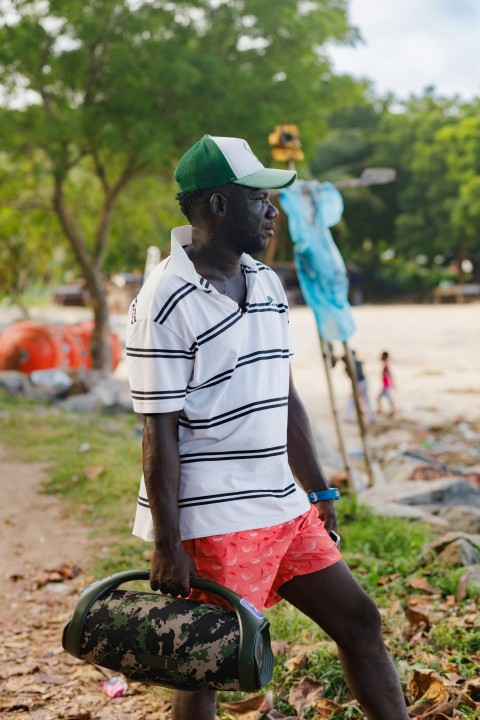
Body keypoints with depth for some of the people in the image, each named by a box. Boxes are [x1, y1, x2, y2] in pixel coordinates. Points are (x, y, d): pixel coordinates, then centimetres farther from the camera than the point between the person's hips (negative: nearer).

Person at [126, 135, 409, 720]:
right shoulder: (166, 303, -15)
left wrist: (318, 492, 16)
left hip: (283, 508, 8)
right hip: (211, 523, -8)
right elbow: (159, 432, -16)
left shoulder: (265, 282, 10)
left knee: (358, 621, 14)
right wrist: (167, 547, -16)